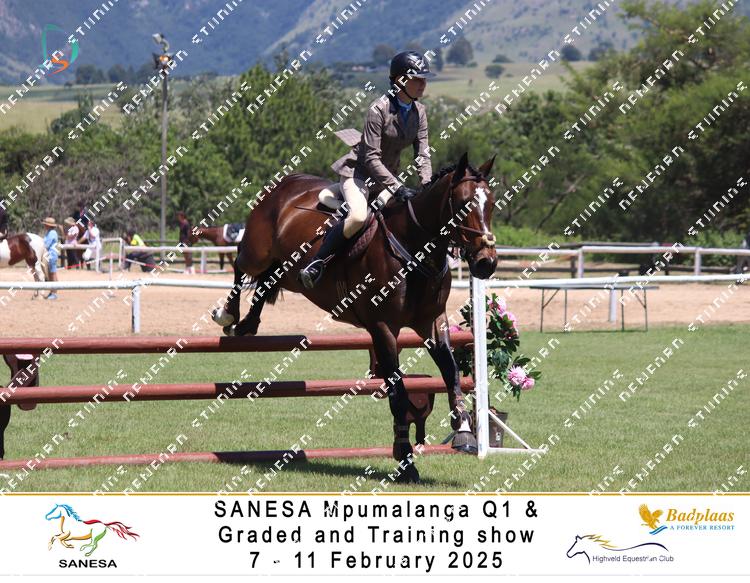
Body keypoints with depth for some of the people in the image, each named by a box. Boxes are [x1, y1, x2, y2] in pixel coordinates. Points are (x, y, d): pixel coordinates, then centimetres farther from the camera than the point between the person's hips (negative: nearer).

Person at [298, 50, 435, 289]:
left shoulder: (419, 112, 0)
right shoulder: (379, 109, -21)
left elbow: (422, 153, -1)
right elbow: (371, 157, -23)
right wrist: (397, 188, -30)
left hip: (388, 175, 8)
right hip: (358, 171, -8)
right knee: (359, 216, -33)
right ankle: (314, 264, -23)